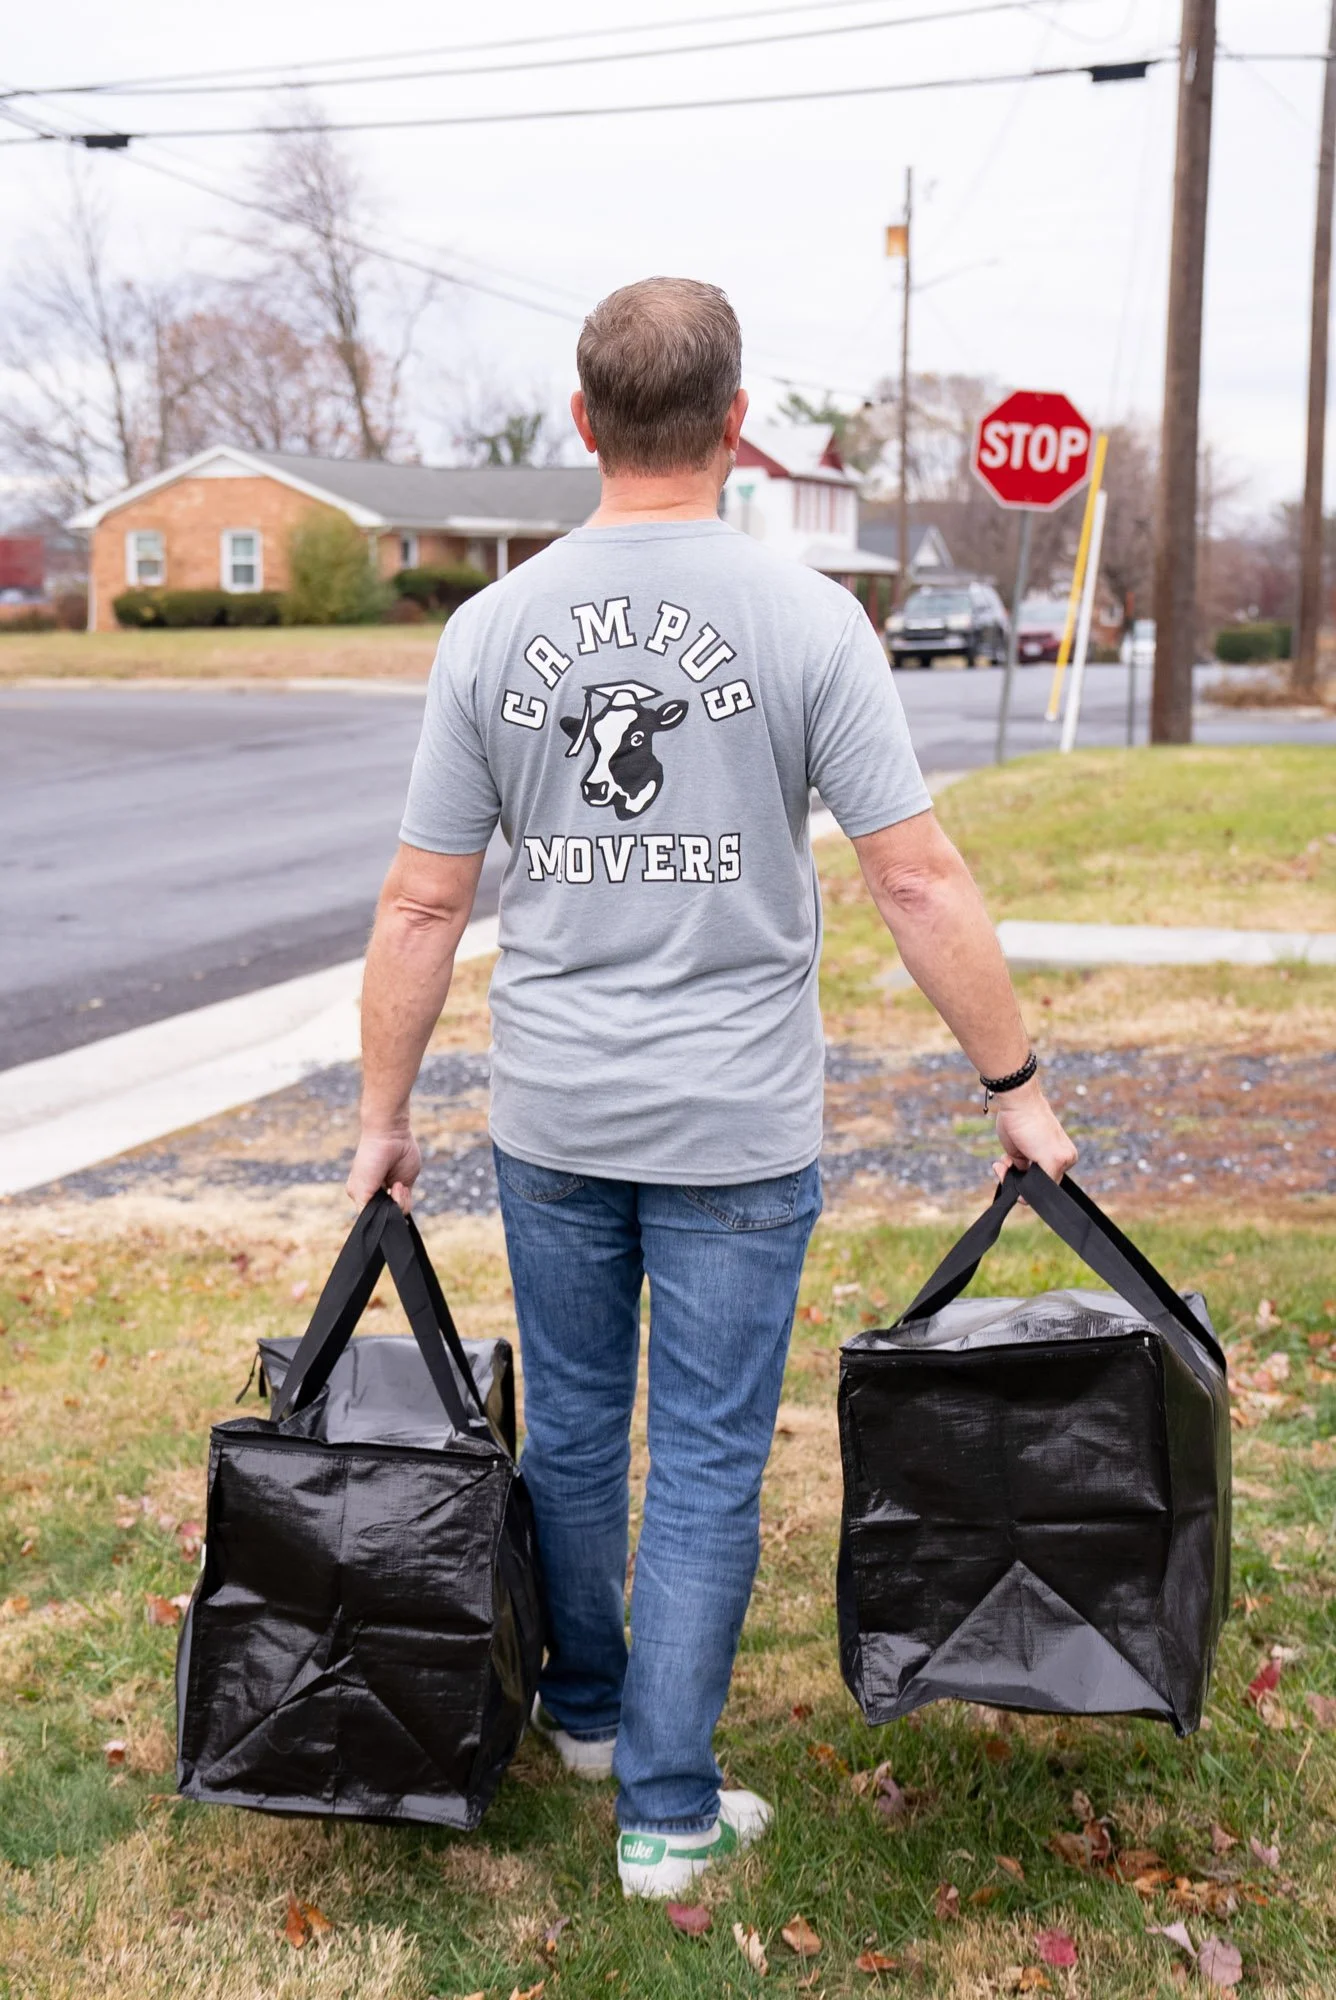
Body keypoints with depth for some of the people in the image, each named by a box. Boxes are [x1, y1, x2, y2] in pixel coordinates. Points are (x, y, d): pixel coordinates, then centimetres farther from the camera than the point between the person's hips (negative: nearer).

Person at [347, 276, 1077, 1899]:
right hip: (737, 1133, -3)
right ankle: (668, 1809, 16)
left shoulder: (492, 628, -2)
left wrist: (383, 1121, 9)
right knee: (707, 1465, 7)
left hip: (551, 1123, 3)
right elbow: (918, 880, -11)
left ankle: (586, 1705, 40)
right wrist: (1016, 1087, -1)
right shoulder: (806, 619, -10)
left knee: (571, 1429, 19)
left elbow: (421, 906, -1)